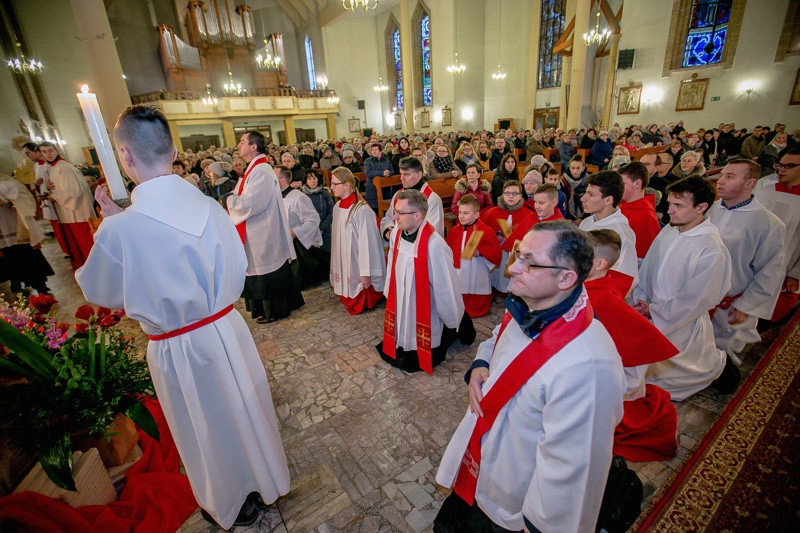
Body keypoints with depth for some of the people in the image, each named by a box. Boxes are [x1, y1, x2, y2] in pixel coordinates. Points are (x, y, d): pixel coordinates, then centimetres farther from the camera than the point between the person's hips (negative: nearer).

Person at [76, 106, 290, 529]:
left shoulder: (118, 230, -23)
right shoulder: (210, 207, -11)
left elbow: (98, 292, -3)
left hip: (177, 351, -3)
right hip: (227, 331, 4)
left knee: (210, 432, 21)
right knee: (246, 412, 25)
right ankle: (266, 480, 51)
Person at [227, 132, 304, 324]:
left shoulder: (261, 172, -21)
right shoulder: (254, 169, 12)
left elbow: (249, 204, -26)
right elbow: (244, 198, 15)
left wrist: (229, 200, -10)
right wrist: (233, 199, -2)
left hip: (263, 234, -10)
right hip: (256, 232, 10)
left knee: (268, 275, 3)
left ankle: (275, 310, 19)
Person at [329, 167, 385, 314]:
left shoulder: (361, 210, -24)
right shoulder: (337, 207, 1)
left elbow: (366, 242, -23)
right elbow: (336, 237, 9)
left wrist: (366, 272, -20)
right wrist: (336, 266, 13)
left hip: (357, 263, -7)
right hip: (343, 263, 7)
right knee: (348, 294, 23)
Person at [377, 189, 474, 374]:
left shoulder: (434, 244, -32)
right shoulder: (396, 233, -10)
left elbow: (445, 285, -21)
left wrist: (453, 321, -9)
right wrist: (390, 295, 14)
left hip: (425, 311, -6)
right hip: (401, 307, 7)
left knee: (417, 361, 14)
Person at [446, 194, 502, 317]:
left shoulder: (485, 231, -11)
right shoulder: (455, 231, 5)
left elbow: (496, 253, -14)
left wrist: (480, 252, -27)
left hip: (477, 276, -5)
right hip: (458, 274, 5)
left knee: (476, 308, 5)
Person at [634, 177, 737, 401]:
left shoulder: (712, 250, -23)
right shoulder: (668, 231, -4)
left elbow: (696, 299, -20)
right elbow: (647, 267, 5)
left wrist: (655, 311, -16)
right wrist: (641, 299, -3)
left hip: (683, 325, -6)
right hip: (652, 316, 6)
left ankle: (719, 364, 40)